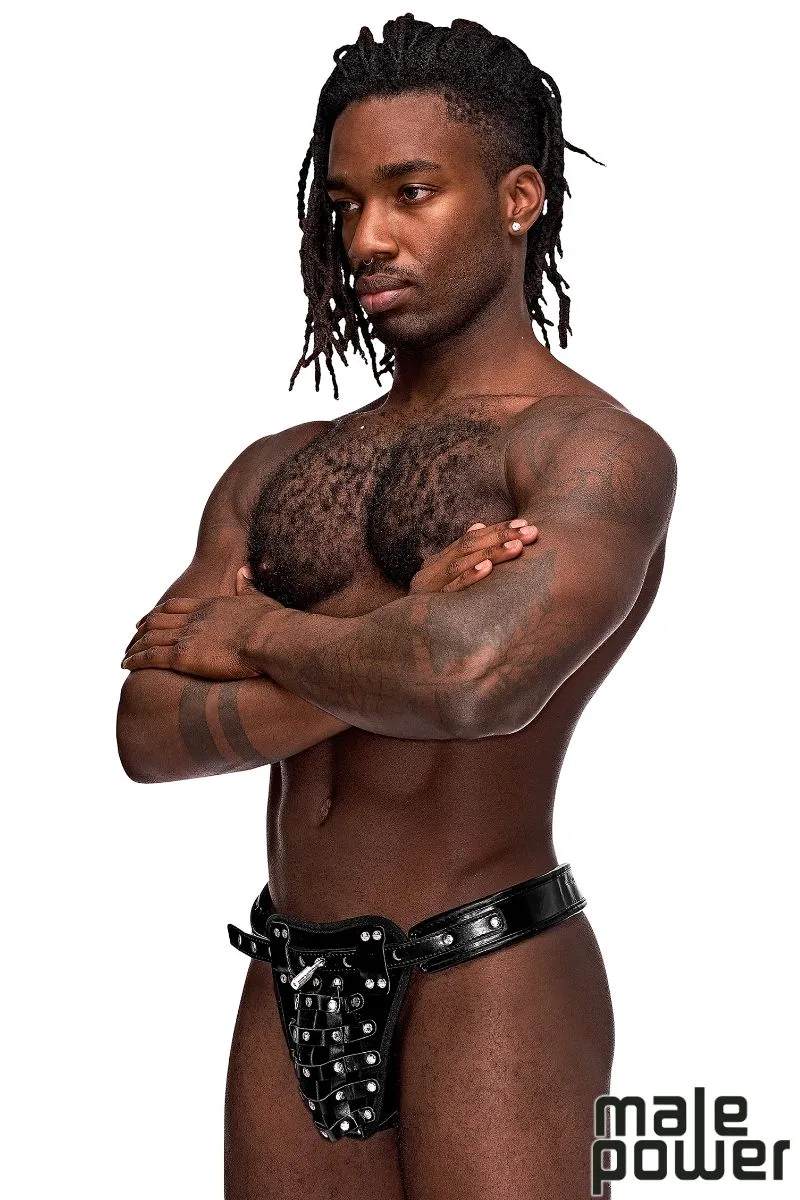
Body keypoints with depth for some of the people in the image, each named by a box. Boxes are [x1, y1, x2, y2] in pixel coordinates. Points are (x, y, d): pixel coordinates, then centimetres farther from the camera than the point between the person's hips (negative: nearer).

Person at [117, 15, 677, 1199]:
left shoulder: (600, 451, -7)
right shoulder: (273, 472, 11)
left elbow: (476, 681, -25)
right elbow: (150, 733, 1)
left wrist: (256, 634, -8)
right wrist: (393, 657, -13)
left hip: (487, 981, -5)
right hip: (290, 994, 5)